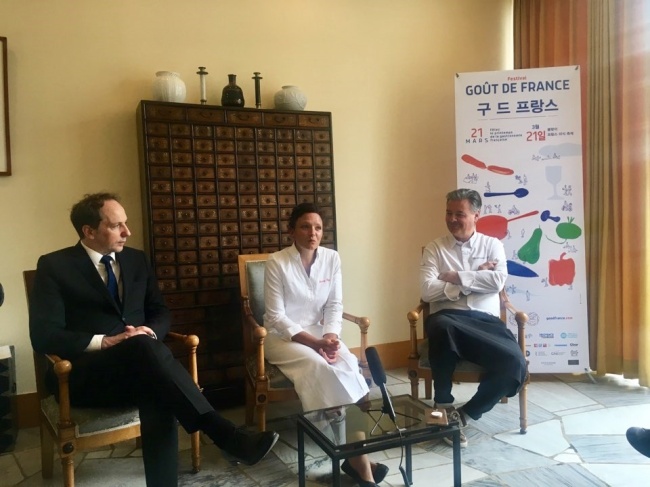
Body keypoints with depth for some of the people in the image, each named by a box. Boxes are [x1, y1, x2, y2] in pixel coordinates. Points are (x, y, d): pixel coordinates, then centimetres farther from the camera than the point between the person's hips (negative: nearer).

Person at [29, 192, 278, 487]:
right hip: (85, 374, -4)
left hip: (137, 368, 4)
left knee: (159, 395, -35)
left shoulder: (136, 259, 14)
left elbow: (160, 312, 15)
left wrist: (150, 331, -10)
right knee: (142, 345, -36)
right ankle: (223, 433, -42)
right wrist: (104, 342, -22)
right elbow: (43, 335, -9)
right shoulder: (54, 266, 0)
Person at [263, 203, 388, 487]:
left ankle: (354, 454, -23)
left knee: (347, 363, -26)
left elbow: (334, 306, 2)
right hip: (282, 336, -4)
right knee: (321, 366, -31)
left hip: (319, 333, 4)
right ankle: (357, 456, -23)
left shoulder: (332, 258, 0)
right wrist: (314, 342, -22)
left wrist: (330, 337, -17)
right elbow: (276, 317, -13)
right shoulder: (277, 263, -12)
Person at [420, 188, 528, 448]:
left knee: (514, 362, -27)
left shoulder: (493, 245, 14)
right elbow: (427, 291, -5)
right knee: (441, 326, -40)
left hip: (485, 321, 2)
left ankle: (464, 413, -5)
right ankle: (444, 407, -17)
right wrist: (476, 277, -4)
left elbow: (497, 282, -5)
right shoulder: (434, 248, 11)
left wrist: (456, 277, -5)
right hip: (449, 320, -2)